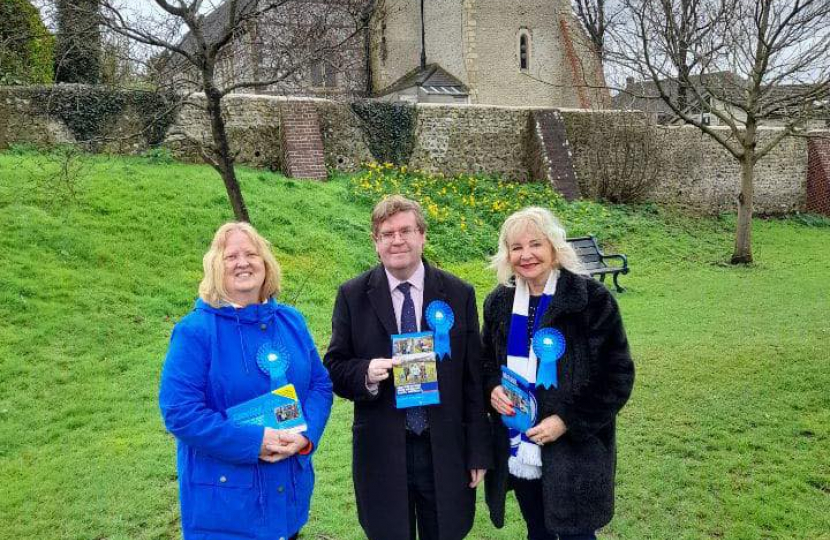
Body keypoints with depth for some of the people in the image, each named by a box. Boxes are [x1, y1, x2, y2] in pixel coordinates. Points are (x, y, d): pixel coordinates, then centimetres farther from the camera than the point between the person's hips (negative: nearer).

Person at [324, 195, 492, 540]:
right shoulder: (352, 296, -2)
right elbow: (334, 367, 3)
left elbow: (473, 380, 1)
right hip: (381, 452, 0)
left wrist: (479, 451, 2)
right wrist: (366, 374, -20)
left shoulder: (459, 294, -1)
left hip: (445, 450, 1)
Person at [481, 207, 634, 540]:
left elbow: (618, 375, -11)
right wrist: (492, 389, -6)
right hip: (517, 451, 5)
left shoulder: (592, 299, -13)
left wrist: (568, 422, -18)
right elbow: (487, 360, 16)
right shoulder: (499, 302, 2)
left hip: (573, 453, -4)